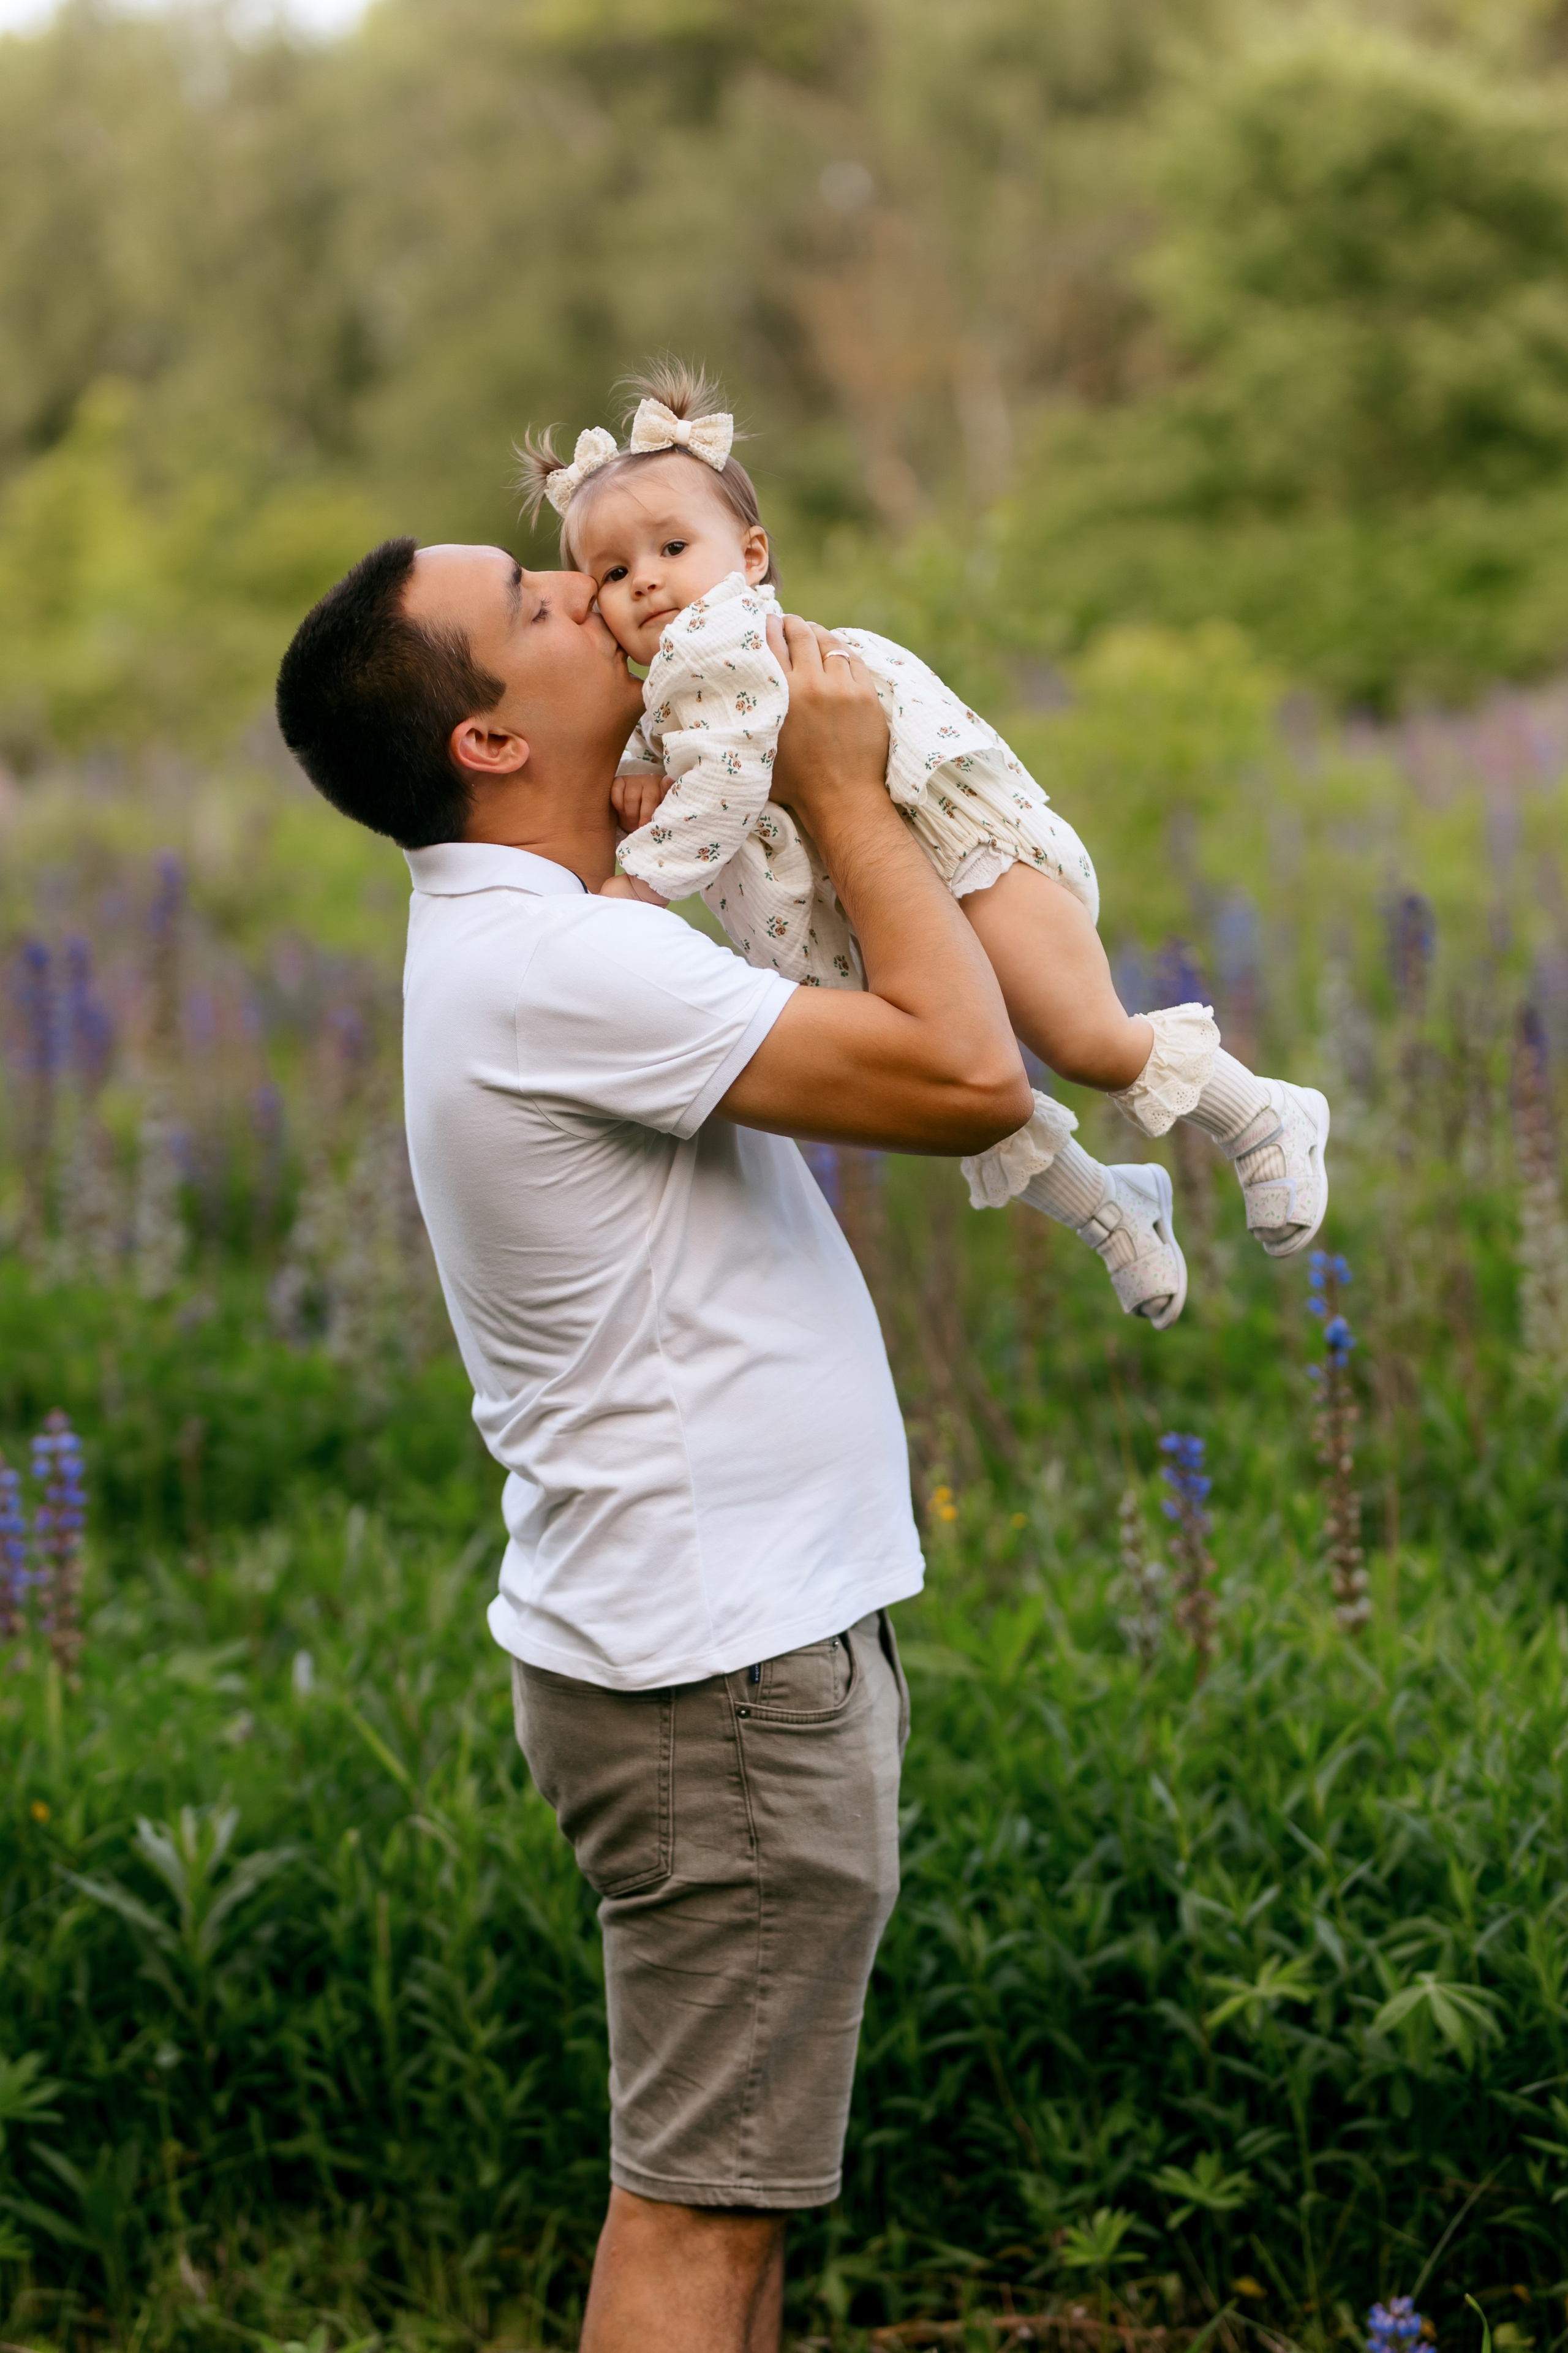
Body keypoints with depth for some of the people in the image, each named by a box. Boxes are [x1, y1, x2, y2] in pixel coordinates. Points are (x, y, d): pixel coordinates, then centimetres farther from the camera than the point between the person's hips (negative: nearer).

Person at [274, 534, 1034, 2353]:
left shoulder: (519, 940, 12)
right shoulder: (551, 961, -20)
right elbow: (969, 1076, -24)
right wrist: (843, 789, -11)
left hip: (730, 1637, 10)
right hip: (726, 1660, -10)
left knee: (726, 2182, 16)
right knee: (701, 2202, -6)